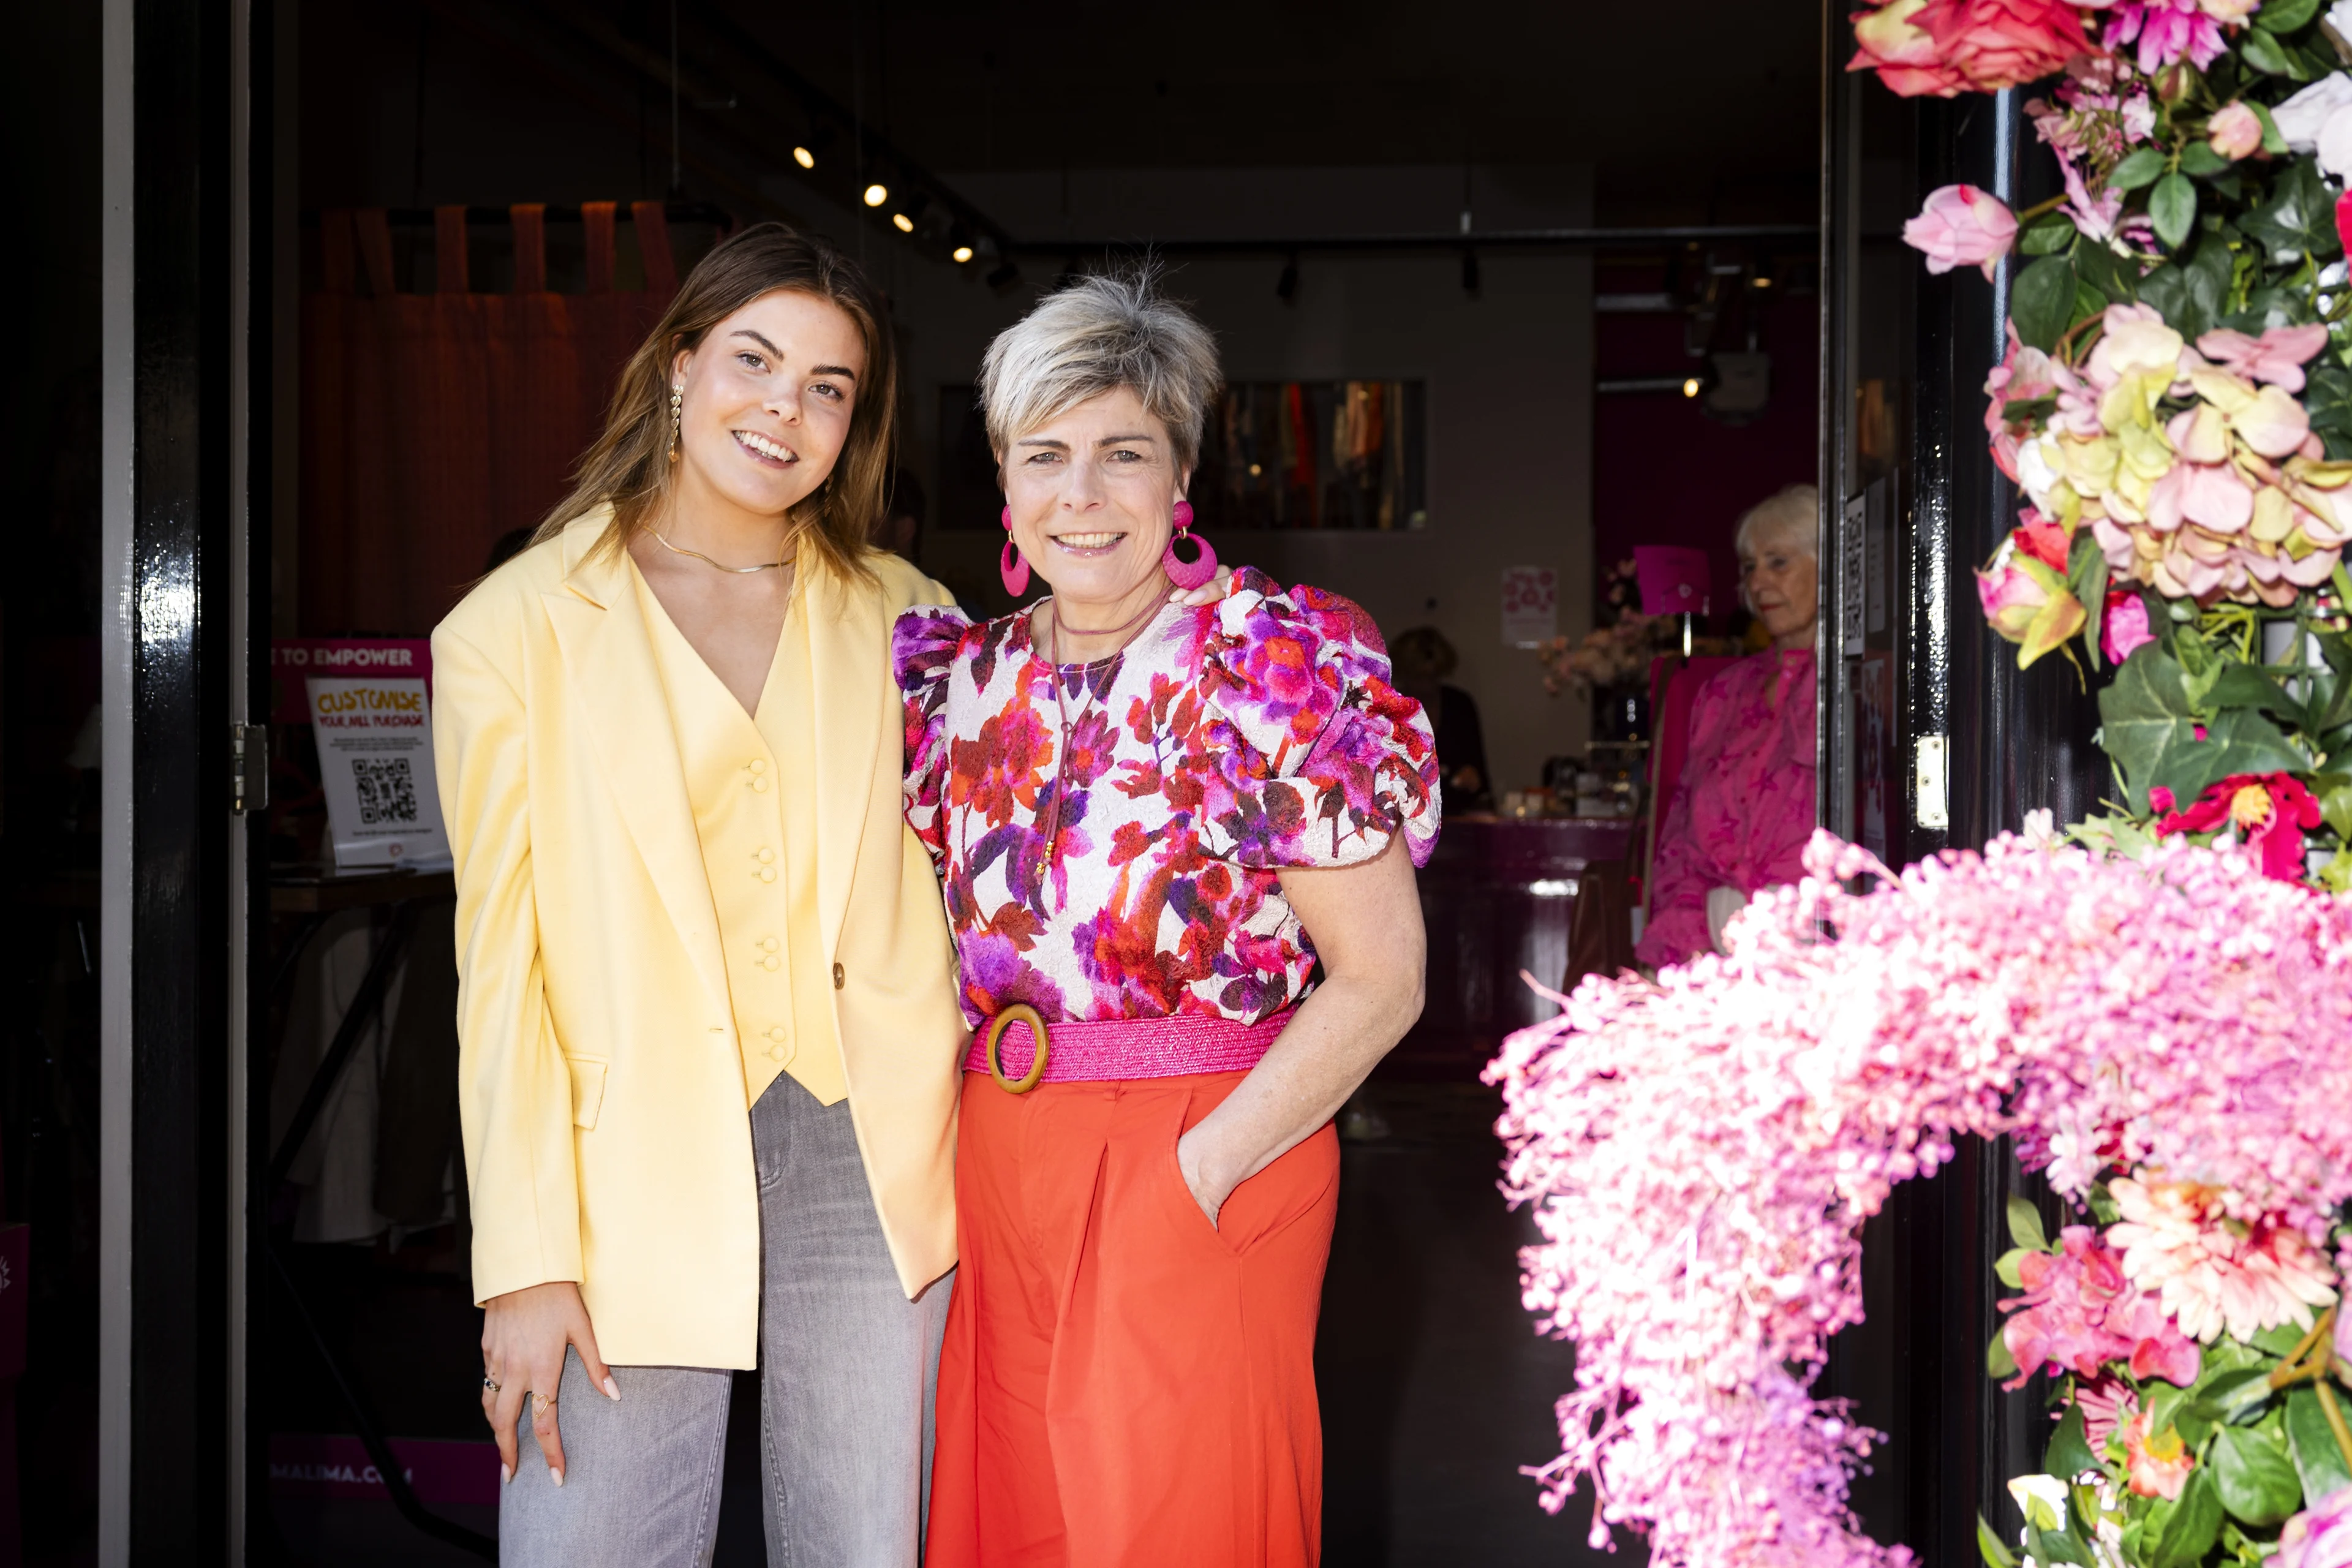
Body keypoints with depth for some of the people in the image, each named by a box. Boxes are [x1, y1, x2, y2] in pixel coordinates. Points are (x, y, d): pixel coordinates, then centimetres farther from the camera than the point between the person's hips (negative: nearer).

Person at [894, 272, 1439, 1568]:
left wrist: (1203, 1168, -16)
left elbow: (1380, 980, -11)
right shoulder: (966, 680, 6)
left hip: (1199, 1179, -5)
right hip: (995, 1169, 5)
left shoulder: (1267, 667, -10)